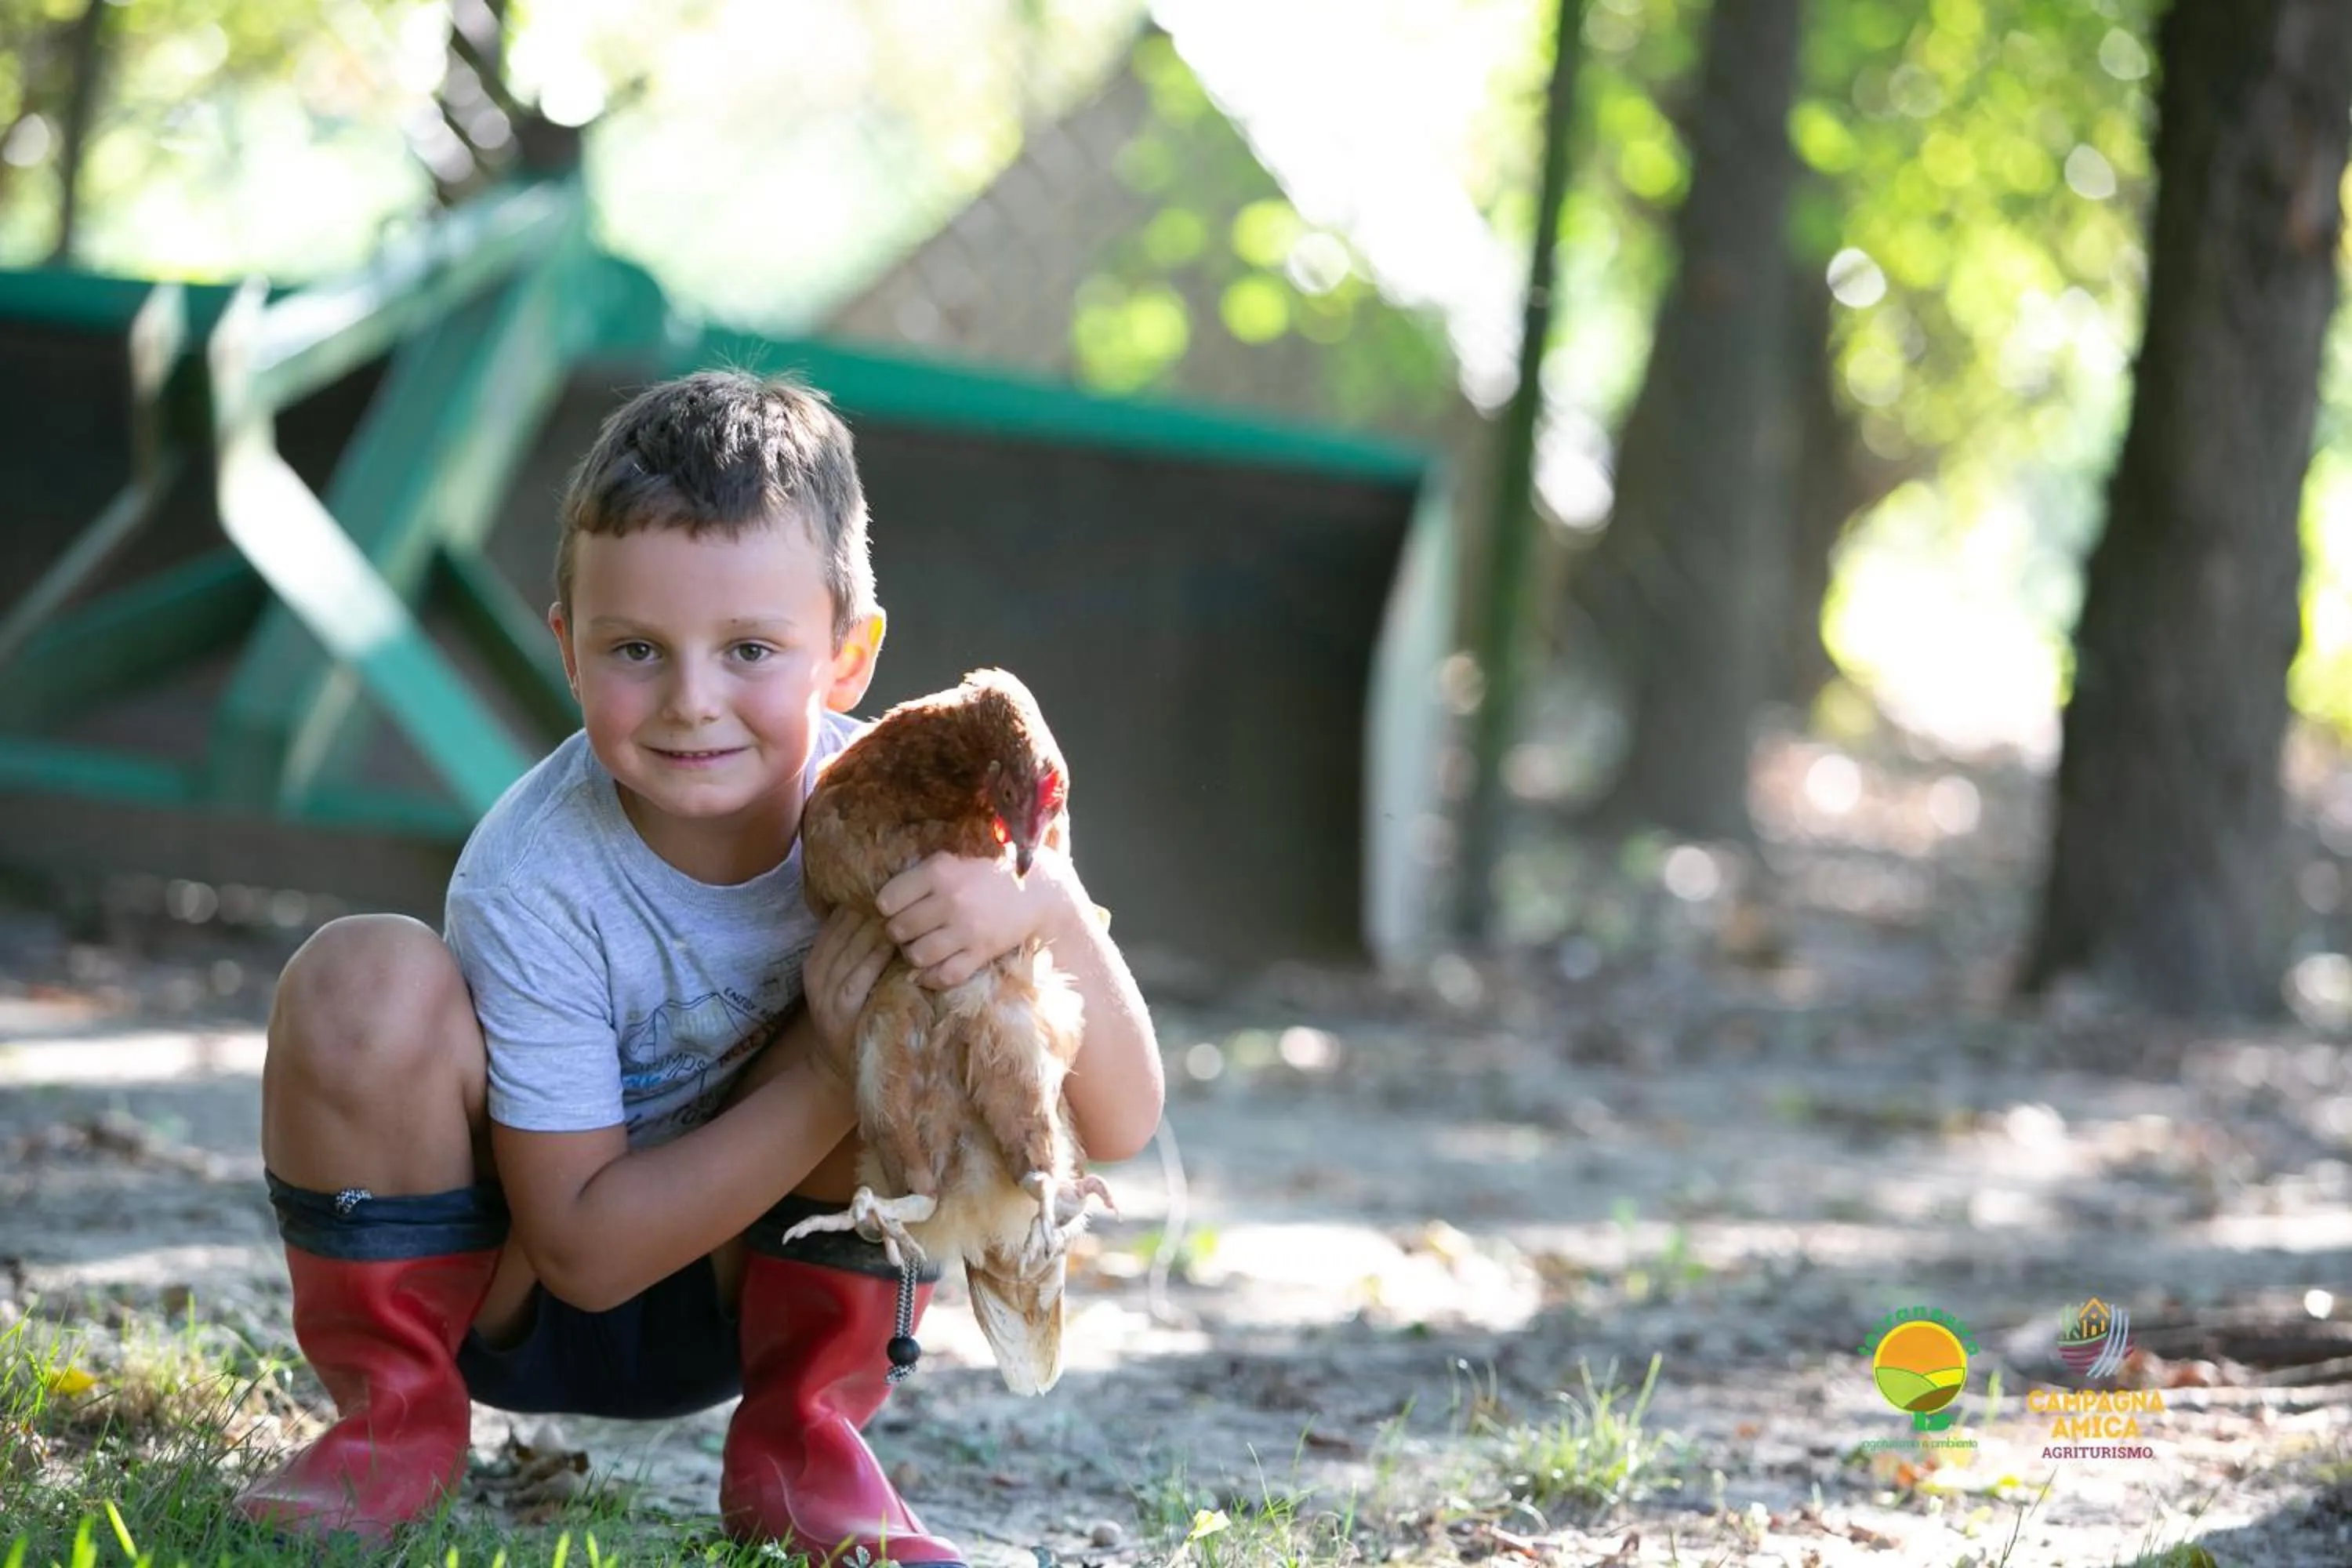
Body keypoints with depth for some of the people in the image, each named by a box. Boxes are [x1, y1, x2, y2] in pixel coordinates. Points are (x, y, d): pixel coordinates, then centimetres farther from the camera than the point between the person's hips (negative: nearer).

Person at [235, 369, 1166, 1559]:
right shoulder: (533, 885, -27)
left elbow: (1119, 1127, -22)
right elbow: (585, 1252, -23)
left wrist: (1045, 903, -41)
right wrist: (827, 1082, -33)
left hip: (742, 1296, 3)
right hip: (515, 1298, -2)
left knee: (936, 979, -22)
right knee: (366, 982, -30)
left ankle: (799, 1438, -5)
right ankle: (395, 1417, -5)